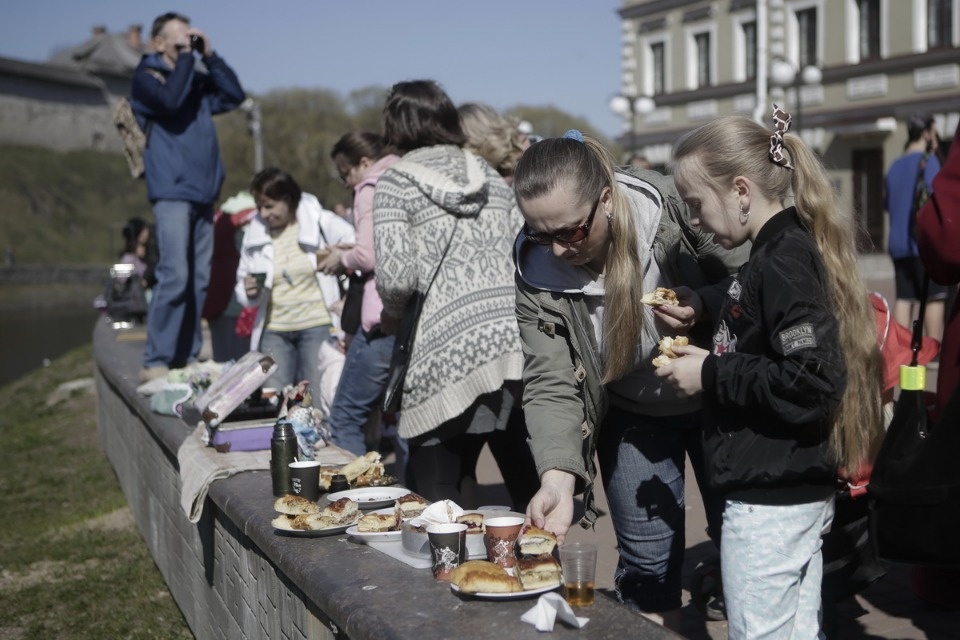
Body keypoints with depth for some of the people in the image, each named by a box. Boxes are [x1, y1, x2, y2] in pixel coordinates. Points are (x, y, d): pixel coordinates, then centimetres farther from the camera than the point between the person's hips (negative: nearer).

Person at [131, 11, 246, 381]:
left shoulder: (198, 80, 20)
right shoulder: (145, 78, 2)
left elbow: (235, 96, 10)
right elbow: (171, 99, -17)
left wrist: (210, 56, 6)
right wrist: (186, 57, -8)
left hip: (204, 193, 7)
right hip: (172, 193, -7)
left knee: (199, 279, 5)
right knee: (175, 275, -16)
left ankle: (186, 356, 11)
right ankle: (155, 362, -12)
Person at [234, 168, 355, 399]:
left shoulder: (321, 222, -6)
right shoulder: (254, 233, 6)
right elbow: (242, 281, 14)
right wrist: (247, 292, -11)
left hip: (318, 326, -3)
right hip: (274, 330, 4)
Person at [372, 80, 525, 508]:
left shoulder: (395, 183, 3)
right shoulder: (490, 176, 18)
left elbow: (396, 277, -7)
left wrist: (391, 314, 13)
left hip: (451, 348, -5)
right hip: (519, 339, 6)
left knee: (435, 494, 5)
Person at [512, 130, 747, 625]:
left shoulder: (675, 209, -25)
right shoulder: (535, 268, -19)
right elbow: (551, 384, -22)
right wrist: (557, 479, -36)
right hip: (632, 417, 1)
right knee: (648, 563, 6)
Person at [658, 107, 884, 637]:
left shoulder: (783, 261, -18)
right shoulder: (788, 249, 11)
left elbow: (813, 383, -26)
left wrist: (711, 375, -17)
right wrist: (707, 352, 8)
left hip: (768, 503, -10)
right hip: (800, 493, 10)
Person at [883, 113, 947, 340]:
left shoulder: (895, 165, 16)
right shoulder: (928, 161, -6)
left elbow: (887, 204, 20)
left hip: (897, 244, 7)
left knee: (904, 298, 5)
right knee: (934, 297, -3)